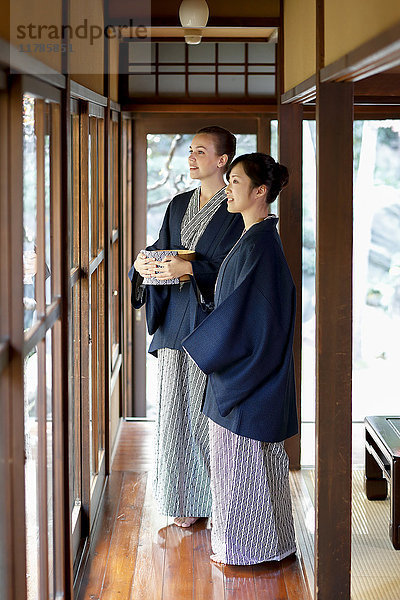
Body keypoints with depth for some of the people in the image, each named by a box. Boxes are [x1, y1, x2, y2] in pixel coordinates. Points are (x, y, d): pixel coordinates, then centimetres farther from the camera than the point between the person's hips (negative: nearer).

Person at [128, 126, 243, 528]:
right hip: (175, 321, 6)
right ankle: (186, 499, 16)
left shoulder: (236, 210, -6)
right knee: (178, 409, 7)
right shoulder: (179, 205, 15)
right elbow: (163, 251, 16)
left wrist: (189, 268, -23)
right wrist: (144, 263, -6)